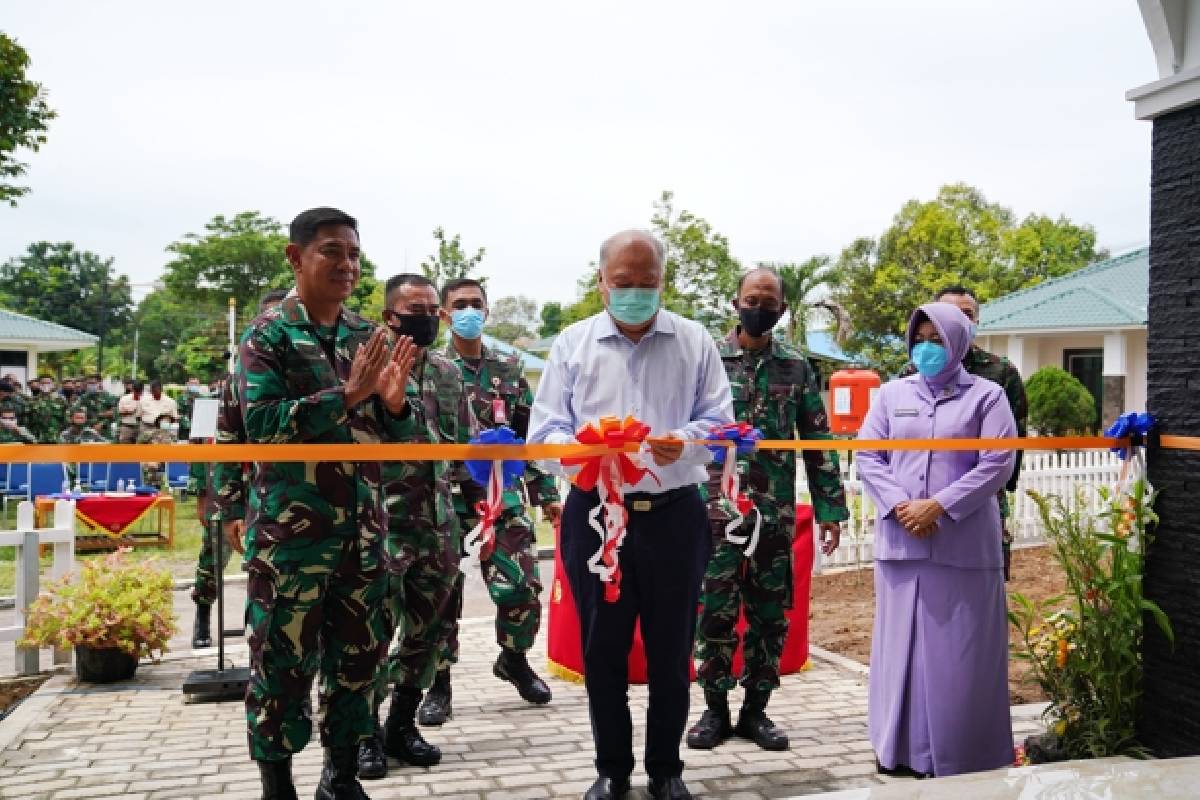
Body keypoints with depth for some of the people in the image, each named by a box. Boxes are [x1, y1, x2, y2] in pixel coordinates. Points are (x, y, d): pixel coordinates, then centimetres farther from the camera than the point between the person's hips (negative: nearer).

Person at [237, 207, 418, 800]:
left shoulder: (367, 335, 10)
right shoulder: (268, 333, -5)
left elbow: (397, 436, 12)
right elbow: (260, 422, -17)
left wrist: (392, 399, -10)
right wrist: (346, 395, -23)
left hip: (362, 527, 5)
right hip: (290, 530, -5)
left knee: (358, 654, 12)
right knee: (282, 660, 3)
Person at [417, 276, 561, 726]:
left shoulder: (509, 369, 11)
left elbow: (532, 435, 13)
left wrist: (546, 494, 10)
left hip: (501, 495, 2)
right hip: (445, 496, -2)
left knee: (522, 588, -2)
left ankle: (514, 659, 25)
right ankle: (440, 683, 17)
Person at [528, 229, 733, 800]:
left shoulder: (695, 342, 6)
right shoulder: (572, 344, 6)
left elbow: (719, 418, 2)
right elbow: (544, 428, 1)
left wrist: (684, 443, -20)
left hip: (674, 514, 0)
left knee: (671, 648, 8)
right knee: (602, 650, 8)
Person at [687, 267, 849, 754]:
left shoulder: (798, 367, 6)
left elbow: (818, 443, 7)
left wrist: (830, 508, 1)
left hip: (776, 512, 2)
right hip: (716, 507, -2)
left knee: (770, 614, 8)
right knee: (715, 610, 1)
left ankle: (755, 710, 21)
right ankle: (715, 709, 16)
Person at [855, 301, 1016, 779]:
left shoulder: (986, 396, 3)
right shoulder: (892, 394, 12)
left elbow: (997, 463, -6)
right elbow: (868, 456, 6)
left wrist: (940, 506, -14)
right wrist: (899, 506, -10)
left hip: (964, 544, -3)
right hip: (900, 540, 3)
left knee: (960, 650, 2)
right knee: (901, 643, 8)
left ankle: (962, 756, 12)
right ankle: (901, 748, 18)